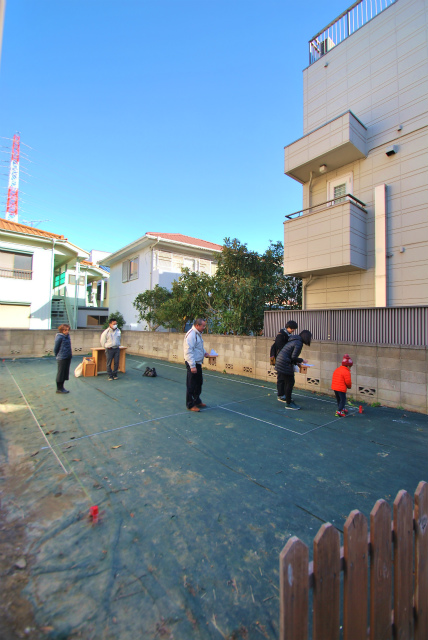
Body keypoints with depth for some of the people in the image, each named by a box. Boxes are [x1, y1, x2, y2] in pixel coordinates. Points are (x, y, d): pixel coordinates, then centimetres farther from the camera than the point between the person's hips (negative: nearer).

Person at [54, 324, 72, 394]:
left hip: (68, 357, 8)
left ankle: (61, 387, 26)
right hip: (62, 358, -8)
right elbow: (55, 348, -8)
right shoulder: (59, 337, -15)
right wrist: (57, 356, 3)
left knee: (65, 373, 14)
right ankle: (59, 388, 14)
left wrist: (70, 355, 13)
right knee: (60, 373, 3)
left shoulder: (67, 336, 8)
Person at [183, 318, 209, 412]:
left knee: (199, 383, 21)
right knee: (191, 385, 2)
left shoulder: (198, 334, 11)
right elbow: (189, 351, -25)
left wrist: (204, 352, 9)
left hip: (198, 363, 10)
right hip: (192, 364, -10)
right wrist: (192, 366, -26)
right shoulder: (191, 335, -21)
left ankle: (197, 401, 37)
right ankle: (190, 405, 16)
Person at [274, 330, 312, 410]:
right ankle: (288, 403, 7)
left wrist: (297, 363, 16)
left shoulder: (295, 340, 17)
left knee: (287, 382, 16)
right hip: (285, 364, -10)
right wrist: (302, 360, -2)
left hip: (280, 362, 10)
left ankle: (288, 400, 26)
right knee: (290, 382, -2)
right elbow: (293, 357, -18)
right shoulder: (299, 343, -14)